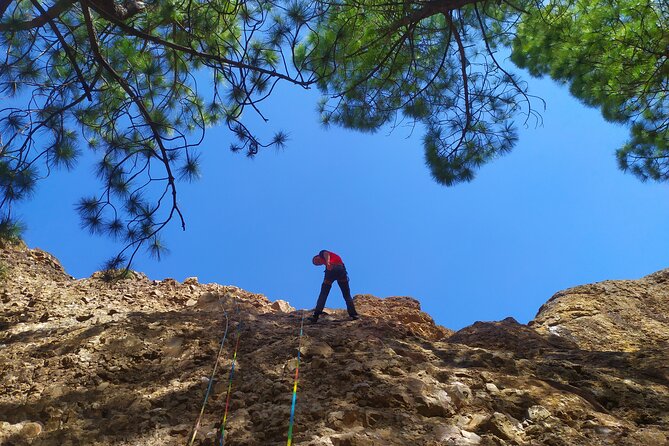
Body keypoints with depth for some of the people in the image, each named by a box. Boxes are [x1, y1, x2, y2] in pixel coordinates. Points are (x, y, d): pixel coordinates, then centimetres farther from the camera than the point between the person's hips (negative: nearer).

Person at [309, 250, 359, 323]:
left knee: (323, 294, 3)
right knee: (347, 295, 11)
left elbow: (326, 254, -4)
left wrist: (327, 262, -23)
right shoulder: (334, 256, 38)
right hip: (341, 269, 5)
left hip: (331, 269, -5)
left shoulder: (322, 253, 20)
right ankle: (353, 314, 1)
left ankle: (316, 316, -2)